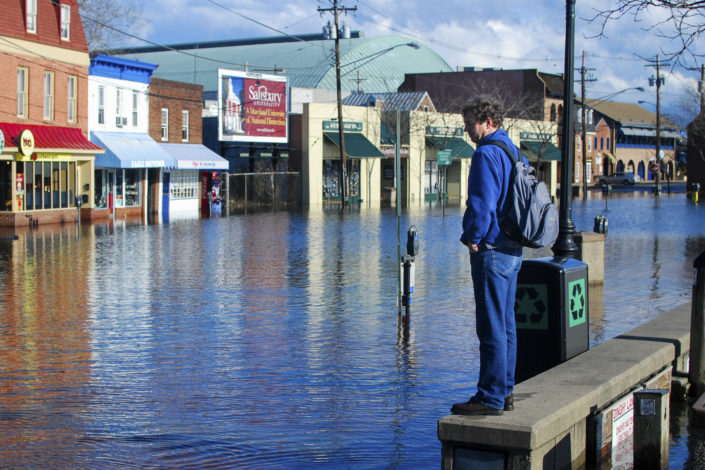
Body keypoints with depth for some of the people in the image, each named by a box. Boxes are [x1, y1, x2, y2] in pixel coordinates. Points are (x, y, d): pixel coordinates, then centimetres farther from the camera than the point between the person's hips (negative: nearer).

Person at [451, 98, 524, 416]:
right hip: (513, 249, 10)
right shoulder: (514, 152, 15)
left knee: (491, 327, -6)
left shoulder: (487, 154, -15)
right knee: (506, 324, 14)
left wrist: (472, 238, -8)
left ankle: (490, 398, -2)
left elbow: (482, 203, -21)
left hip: (491, 250, -10)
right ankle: (504, 392, 20)